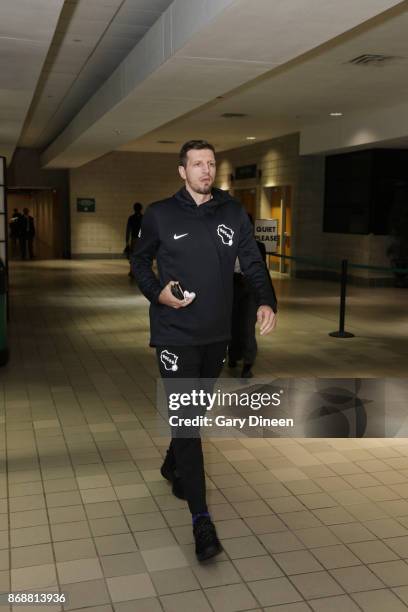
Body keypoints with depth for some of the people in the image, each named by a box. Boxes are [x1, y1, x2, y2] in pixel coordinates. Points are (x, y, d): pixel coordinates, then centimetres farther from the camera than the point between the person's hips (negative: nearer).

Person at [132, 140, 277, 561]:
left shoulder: (233, 213, 3)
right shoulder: (160, 214, -4)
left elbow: (252, 262, 3)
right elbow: (139, 261, 7)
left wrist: (266, 301, -15)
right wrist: (158, 293, -12)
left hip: (217, 333, 4)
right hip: (175, 333, -4)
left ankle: (173, 466, 47)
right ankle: (200, 519, -3)